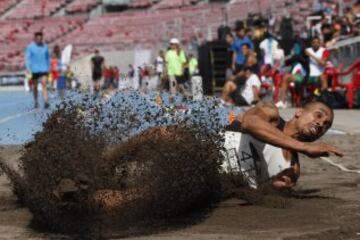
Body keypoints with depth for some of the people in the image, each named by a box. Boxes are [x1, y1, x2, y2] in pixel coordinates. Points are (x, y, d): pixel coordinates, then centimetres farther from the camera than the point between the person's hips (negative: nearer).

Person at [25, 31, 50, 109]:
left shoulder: (45, 46, 6)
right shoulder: (30, 47, -3)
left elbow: (48, 57, 17)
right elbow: (27, 58, -5)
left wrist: (49, 67, 16)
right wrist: (28, 69, -15)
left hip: (44, 69, 1)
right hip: (34, 70, -1)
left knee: (44, 85, -15)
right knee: (35, 86, 12)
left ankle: (46, 102, -26)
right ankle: (36, 101, 30)